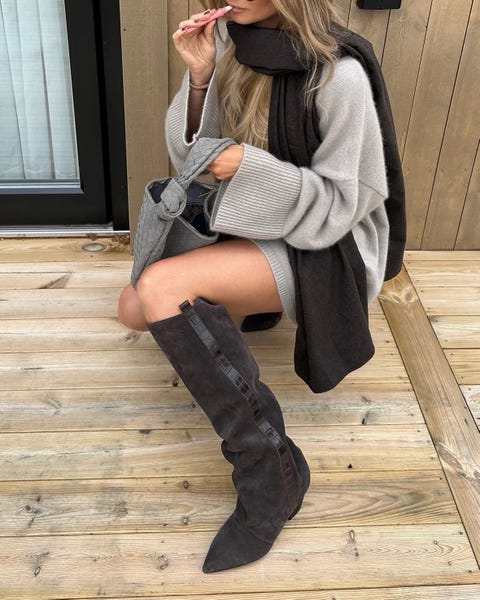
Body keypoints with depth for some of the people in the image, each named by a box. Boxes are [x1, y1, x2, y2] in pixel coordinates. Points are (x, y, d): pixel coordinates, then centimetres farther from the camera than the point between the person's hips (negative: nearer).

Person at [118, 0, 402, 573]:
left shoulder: (339, 77, -21)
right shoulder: (230, 50, -3)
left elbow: (343, 203, -15)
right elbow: (194, 157, 2)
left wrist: (253, 165, -25)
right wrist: (198, 79, -14)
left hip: (319, 244, -6)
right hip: (247, 227, 7)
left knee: (160, 287, -28)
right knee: (134, 310, -7)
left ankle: (271, 472, -20)